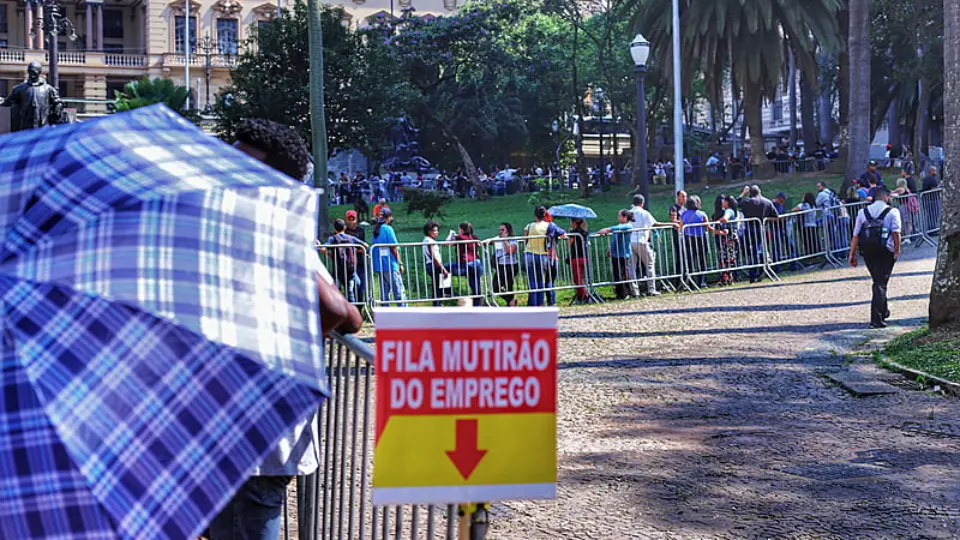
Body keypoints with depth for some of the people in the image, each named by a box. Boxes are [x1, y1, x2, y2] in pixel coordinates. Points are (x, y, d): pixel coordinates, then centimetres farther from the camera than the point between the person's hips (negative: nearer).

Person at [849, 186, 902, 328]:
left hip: (867, 251, 4)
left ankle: (884, 311, 36)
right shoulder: (892, 212, 1)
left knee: (878, 281, 21)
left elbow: (856, 235, 7)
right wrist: (897, 251, -6)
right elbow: (896, 232, -11)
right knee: (881, 283, -2)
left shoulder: (863, 212, 12)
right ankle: (876, 319, -9)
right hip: (885, 251, -4)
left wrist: (852, 254, 8)